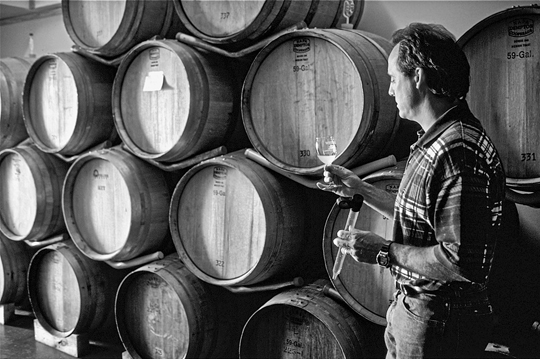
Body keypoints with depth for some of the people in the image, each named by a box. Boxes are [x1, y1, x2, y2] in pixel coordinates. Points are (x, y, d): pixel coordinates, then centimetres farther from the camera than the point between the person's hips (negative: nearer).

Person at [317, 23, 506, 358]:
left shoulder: (458, 151, -26)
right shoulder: (436, 140, 8)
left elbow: (463, 263, -30)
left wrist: (384, 251, -21)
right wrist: (360, 189, 15)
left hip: (438, 324, -9)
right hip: (414, 307, 9)